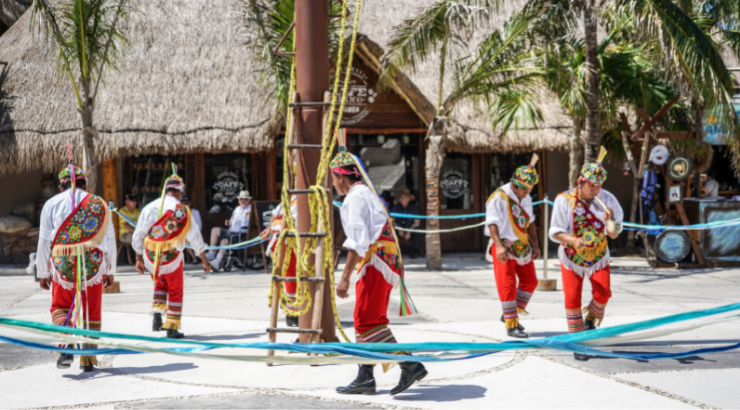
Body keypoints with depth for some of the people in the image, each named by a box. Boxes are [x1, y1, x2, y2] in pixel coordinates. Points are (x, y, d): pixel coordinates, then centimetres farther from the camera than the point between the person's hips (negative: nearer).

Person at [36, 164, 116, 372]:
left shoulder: (52, 204, 5)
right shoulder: (99, 204, 8)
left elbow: (44, 241, 3)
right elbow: (110, 241, 9)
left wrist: (43, 273, 10)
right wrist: (110, 271, 17)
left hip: (63, 266, -1)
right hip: (93, 265, 1)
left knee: (60, 307, 14)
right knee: (91, 312, 11)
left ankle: (66, 347, -11)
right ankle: (88, 359, 14)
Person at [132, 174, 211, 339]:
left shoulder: (150, 208, 2)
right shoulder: (182, 211, -6)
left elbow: (138, 236, 6)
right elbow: (195, 237, -4)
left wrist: (139, 259, 16)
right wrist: (204, 261, 4)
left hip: (151, 257, 3)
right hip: (172, 257, -3)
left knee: (160, 284, 27)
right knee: (175, 291, 12)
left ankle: (157, 315, 9)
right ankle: (172, 328, 13)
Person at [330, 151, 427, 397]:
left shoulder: (355, 198, -9)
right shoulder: (369, 194, 21)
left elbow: (357, 241, -18)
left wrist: (345, 278, -20)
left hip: (375, 263, -10)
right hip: (388, 263, 10)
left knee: (368, 321, -10)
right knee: (367, 321, 12)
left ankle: (410, 365, -14)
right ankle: (365, 378, 15)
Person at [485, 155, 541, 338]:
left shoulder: (526, 198, 10)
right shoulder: (498, 197, -15)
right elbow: (492, 223, -21)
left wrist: (535, 244, 13)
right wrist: (499, 246, -32)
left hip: (522, 246, 8)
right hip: (504, 247, -8)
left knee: (530, 281, 10)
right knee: (508, 285, -9)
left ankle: (510, 314, 24)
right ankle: (511, 325, -4)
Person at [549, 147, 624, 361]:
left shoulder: (607, 200, -11)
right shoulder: (564, 200, -16)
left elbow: (614, 235, -7)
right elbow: (555, 231, -14)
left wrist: (610, 221, -29)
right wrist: (573, 240, -33)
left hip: (598, 256, 1)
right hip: (571, 257, -1)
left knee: (602, 293, -15)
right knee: (572, 298, -5)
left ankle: (591, 319, 17)